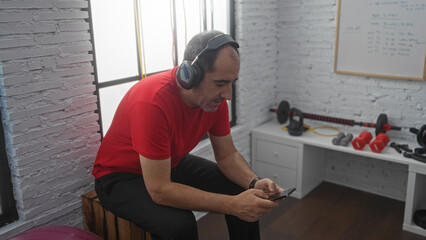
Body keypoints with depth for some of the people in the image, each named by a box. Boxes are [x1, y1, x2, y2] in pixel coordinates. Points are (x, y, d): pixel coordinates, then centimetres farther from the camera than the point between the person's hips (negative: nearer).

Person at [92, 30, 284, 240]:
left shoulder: (214, 96, -13)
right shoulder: (152, 102, -36)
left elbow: (227, 155, -3)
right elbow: (159, 189, -35)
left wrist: (254, 183, -23)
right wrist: (232, 205, -36)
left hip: (173, 165, 7)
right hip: (120, 176, -6)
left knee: (243, 193, -3)